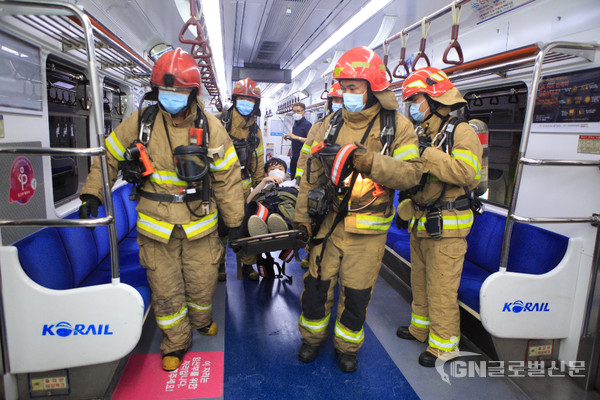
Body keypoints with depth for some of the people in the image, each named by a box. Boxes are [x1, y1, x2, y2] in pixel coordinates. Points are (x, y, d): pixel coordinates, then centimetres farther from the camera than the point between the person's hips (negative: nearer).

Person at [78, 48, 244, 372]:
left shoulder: (209, 127, -5)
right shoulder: (139, 123, -3)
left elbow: (227, 176, -1)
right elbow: (108, 156, 9)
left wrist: (234, 220, 2)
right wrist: (92, 194, -2)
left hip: (199, 225, 0)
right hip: (156, 226, 1)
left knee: (202, 283, 14)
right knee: (165, 290, 11)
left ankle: (202, 320, 48)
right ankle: (175, 344, 35)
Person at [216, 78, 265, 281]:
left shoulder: (255, 129, 10)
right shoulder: (219, 122, -6)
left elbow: (257, 160, 17)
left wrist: (258, 184, 16)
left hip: (242, 183, 3)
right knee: (220, 226, 4)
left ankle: (248, 264, 19)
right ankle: (218, 264, 24)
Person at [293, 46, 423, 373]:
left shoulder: (397, 126, -5)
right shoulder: (331, 124, 4)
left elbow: (411, 174, -14)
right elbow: (312, 172, 7)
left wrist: (370, 162, -27)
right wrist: (302, 216, 6)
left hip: (368, 229, -2)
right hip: (328, 222, 3)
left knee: (356, 293, 11)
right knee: (317, 283, 12)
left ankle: (347, 346, 37)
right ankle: (312, 337, 39)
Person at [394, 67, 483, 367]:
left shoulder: (461, 132, -11)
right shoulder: (421, 134, 13)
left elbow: (467, 173, -26)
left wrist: (426, 154, -28)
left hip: (446, 227, -8)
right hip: (420, 224, 8)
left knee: (441, 287, 0)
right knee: (420, 280, 19)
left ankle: (444, 344, 18)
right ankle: (421, 328, 37)